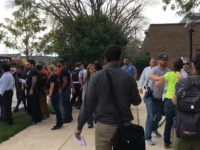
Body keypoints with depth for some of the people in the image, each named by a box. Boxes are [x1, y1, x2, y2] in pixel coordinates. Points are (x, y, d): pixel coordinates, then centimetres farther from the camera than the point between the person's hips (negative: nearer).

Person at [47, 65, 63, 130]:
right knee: (57, 109, 15)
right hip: (57, 93, 9)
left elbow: (52, 87, -19)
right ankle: (60, 123, 23)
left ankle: (58, 125, 1)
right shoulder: (56, 76, 11)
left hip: (53, 94, -9)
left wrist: (49, 96, -18)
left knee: (56, 109, -4)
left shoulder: (52, 77, -15)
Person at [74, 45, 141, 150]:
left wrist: (79, 127, 1)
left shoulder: (96, 77, -7)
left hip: (103, 126, -1)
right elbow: (136, 101, 8)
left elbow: (88, 103, -8)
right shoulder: (129, 78, -4)